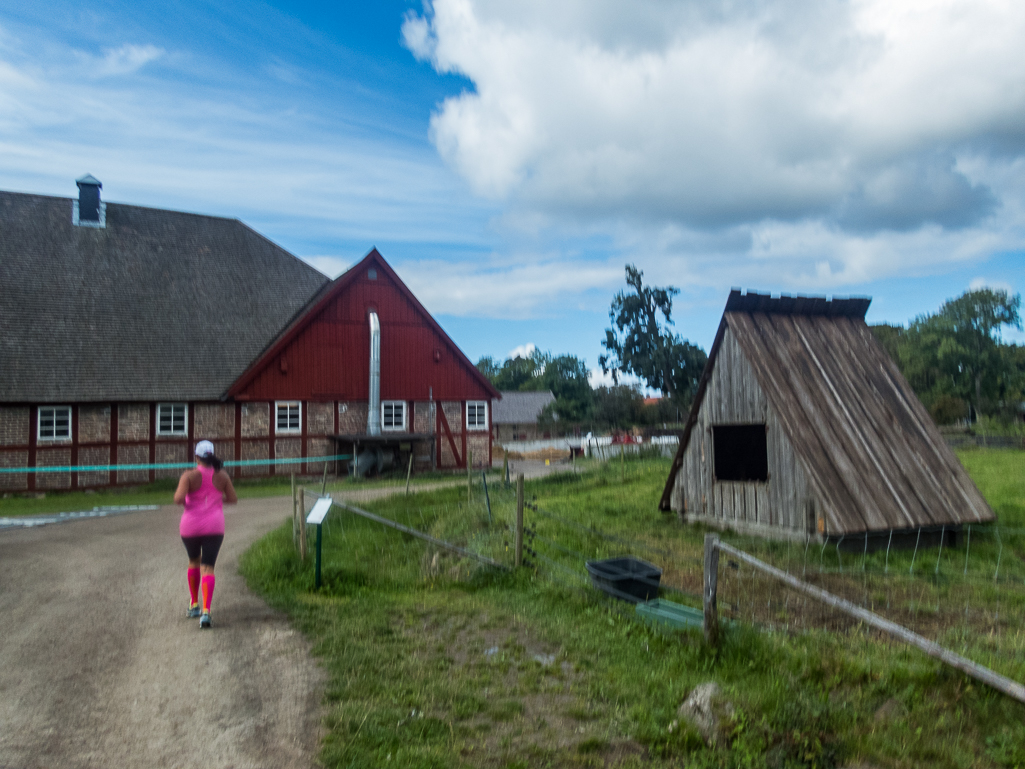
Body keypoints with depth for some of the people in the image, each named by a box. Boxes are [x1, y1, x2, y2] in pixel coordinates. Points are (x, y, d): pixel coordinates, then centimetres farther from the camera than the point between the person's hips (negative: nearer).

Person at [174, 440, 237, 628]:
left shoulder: (189, 476, -9)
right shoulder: (222, 475, 0)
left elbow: (178, 499, -20)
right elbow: (233, 499, 4)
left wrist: (182, 500, 3)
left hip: (191, 526, 0)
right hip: (214, 526, 0)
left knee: (194, 561, 24)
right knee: (208, 568, 0)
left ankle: (194, 605, 31)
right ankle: (206, 611, -16)